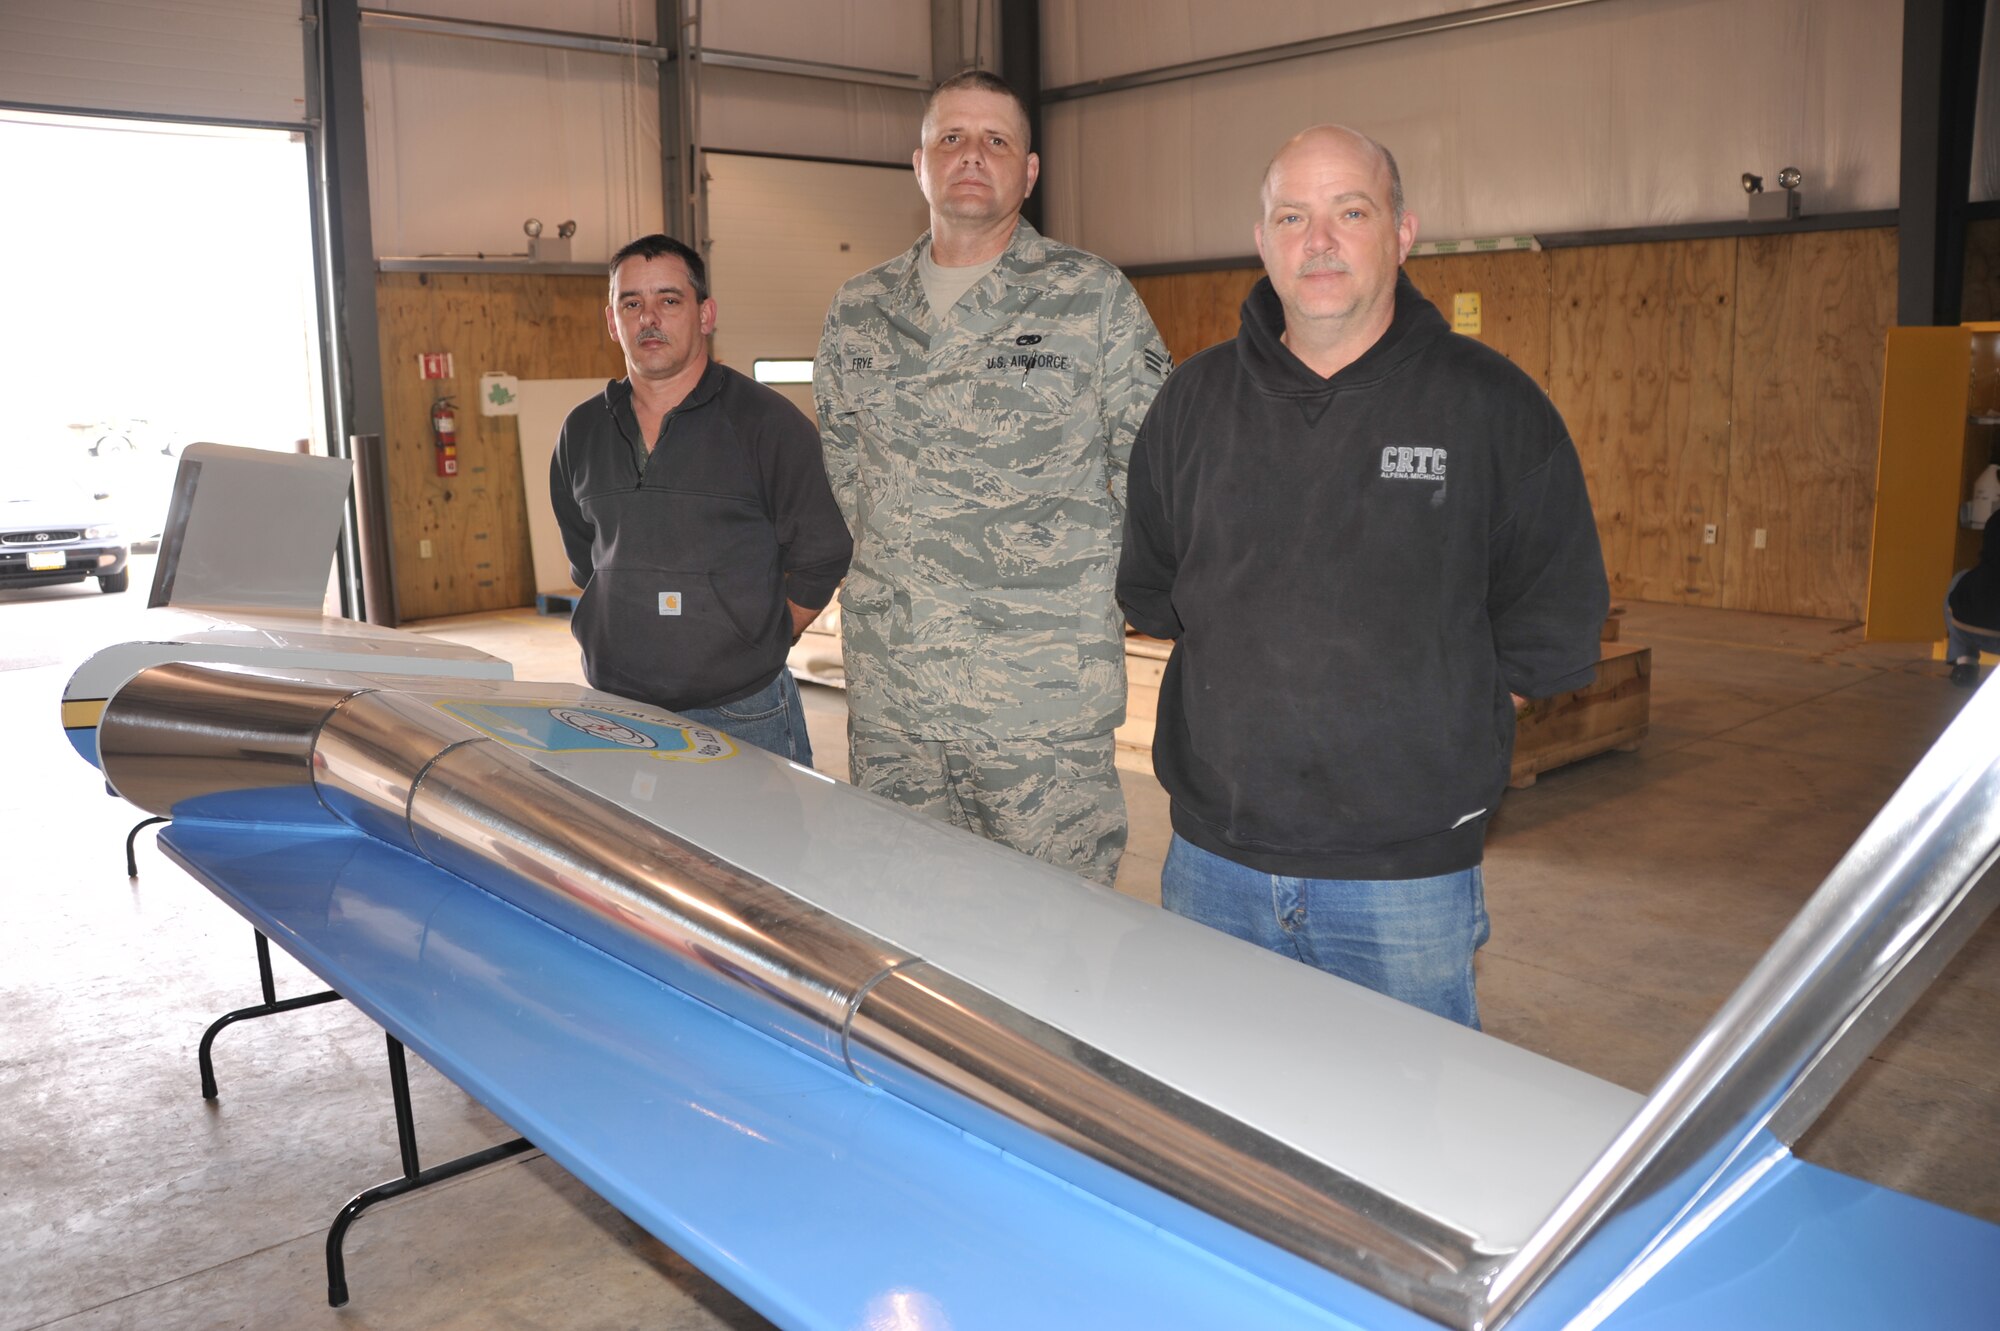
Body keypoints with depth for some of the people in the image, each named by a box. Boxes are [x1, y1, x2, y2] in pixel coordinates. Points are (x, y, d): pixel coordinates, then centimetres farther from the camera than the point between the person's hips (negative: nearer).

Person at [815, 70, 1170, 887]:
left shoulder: (1093, 299, 0)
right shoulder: (858, 312, 11)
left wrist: (1101, 586, 0)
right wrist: (890, 574, 12)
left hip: (1044, 699, -4)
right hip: (887, 697, 4)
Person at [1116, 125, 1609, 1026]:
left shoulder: (1491, 405, -2)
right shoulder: (1194, 402, 7)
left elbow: (1558, 619, 2)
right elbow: (1147, 589, 16)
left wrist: (1435, 722, -1)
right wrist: (1255, 687, 9)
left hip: (1407, 878, -2)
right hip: (1212, 862, 3)